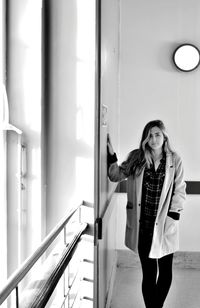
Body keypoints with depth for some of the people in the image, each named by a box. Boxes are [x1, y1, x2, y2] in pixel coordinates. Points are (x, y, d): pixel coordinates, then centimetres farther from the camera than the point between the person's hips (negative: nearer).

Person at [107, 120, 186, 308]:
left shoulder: (174, 160, -2)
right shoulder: (136, 158, 2)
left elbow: (179, 192, 0)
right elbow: (116, 175, 5)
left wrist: (172, 217, -7)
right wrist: (110, 153, -7)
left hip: (164, 225, 0)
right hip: (142, 225, 0)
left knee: (165, 270, 13)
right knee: (148, 272, 6)